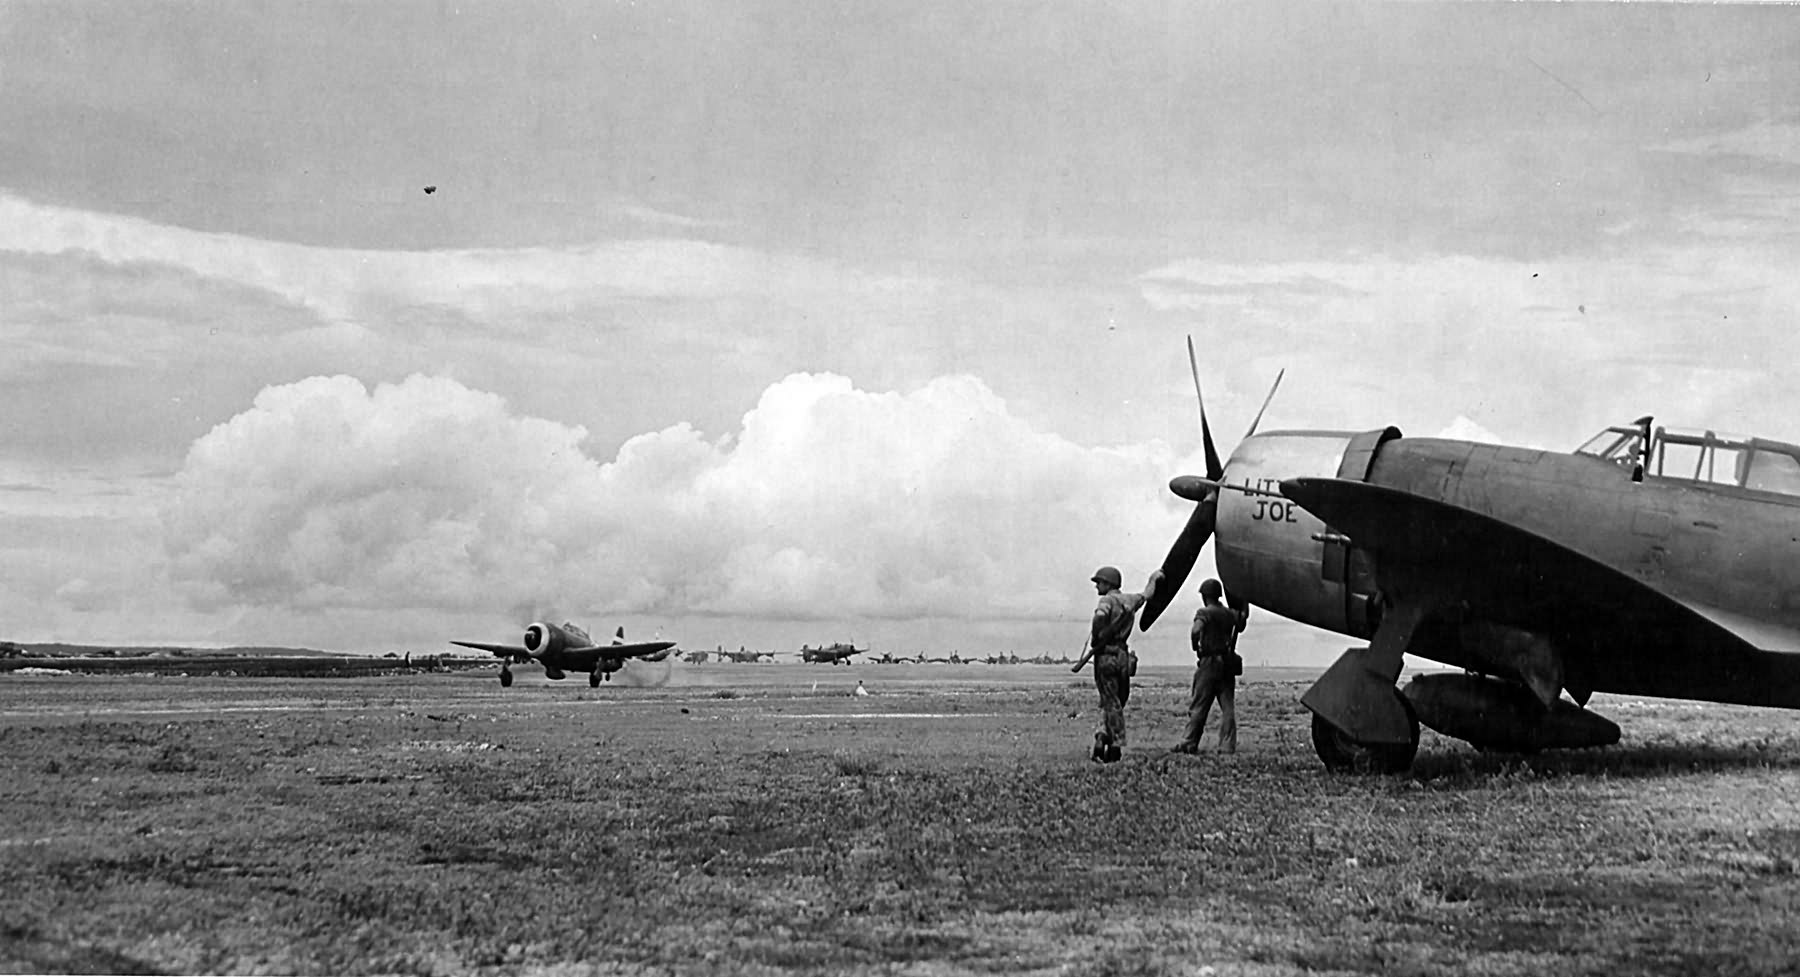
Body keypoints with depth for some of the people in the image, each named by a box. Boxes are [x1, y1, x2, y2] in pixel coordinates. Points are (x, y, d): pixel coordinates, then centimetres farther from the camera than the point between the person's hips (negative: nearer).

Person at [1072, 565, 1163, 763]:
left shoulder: (1108, 600, -7)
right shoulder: (1130, 600, 13)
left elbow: (1100, 617, -29)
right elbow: (1147, 594, 34)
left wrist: (1093, 642, -15)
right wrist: (1154, 578, 53)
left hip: (1106, 655, -6)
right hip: (1123, 655, 6)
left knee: (1111, 703, -3)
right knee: (1113, 703, 11)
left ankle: (1115, 748, -3)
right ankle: (1101, 744, 5)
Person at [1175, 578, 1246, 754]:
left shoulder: (1204, 613, -9)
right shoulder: (1230, 614, 8)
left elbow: (1196, 630, -26)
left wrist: (1195, 646, -9)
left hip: (1209, 662, -5)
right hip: (1227, 663, 5)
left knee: (1198, 706, 2)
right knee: (1227, 706, 5)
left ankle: (1189, 744, 6)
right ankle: (1228, 745, 0)